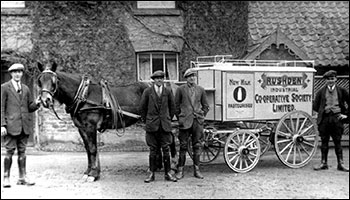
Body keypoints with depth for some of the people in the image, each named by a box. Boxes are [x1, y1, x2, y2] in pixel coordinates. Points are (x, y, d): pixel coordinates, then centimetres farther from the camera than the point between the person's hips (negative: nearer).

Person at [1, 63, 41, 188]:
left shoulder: (26, 89, 15)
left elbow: (30, 107, 17)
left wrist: (36, 104, -5)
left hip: (24, 125, 4)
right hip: (11, 125, -4)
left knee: (22, 151, 7)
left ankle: (22, 177, 10)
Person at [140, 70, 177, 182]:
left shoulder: (168, 92, 6)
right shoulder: (147, 92, 1)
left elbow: (172, 107, 15)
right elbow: (142, 107, 9)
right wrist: (145, 120, 10)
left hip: (165, 125, 1)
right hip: (152, 125, -1)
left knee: (166, 150, 3)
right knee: (153, 150, 3)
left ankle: (167, 173, 10)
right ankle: (152, 174, 9)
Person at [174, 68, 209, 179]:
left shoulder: (200, 90, 9)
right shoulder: (181, 89, 2)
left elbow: (206, 106, 16)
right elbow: (176, 105, 6)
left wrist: (201, 117, 8)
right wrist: (180, 118, 2)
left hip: (198, 121, 2)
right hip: (185, 121, -2)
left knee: (197, 145, 5)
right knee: (183, 145, 0)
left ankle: (196, 170, 13)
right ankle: (180, 170, 8)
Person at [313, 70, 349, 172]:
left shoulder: (342, 91, 5)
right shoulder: (321, 92, 6)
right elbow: (315, 106, 9)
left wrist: (345, 114, 3)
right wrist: (323, 110, 1)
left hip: (337, 118, -1)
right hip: (324, 119, 1)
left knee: (337, 142, 3)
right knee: (324, 141, 7)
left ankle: (341, 164, 10)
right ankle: (323, 163, 15)